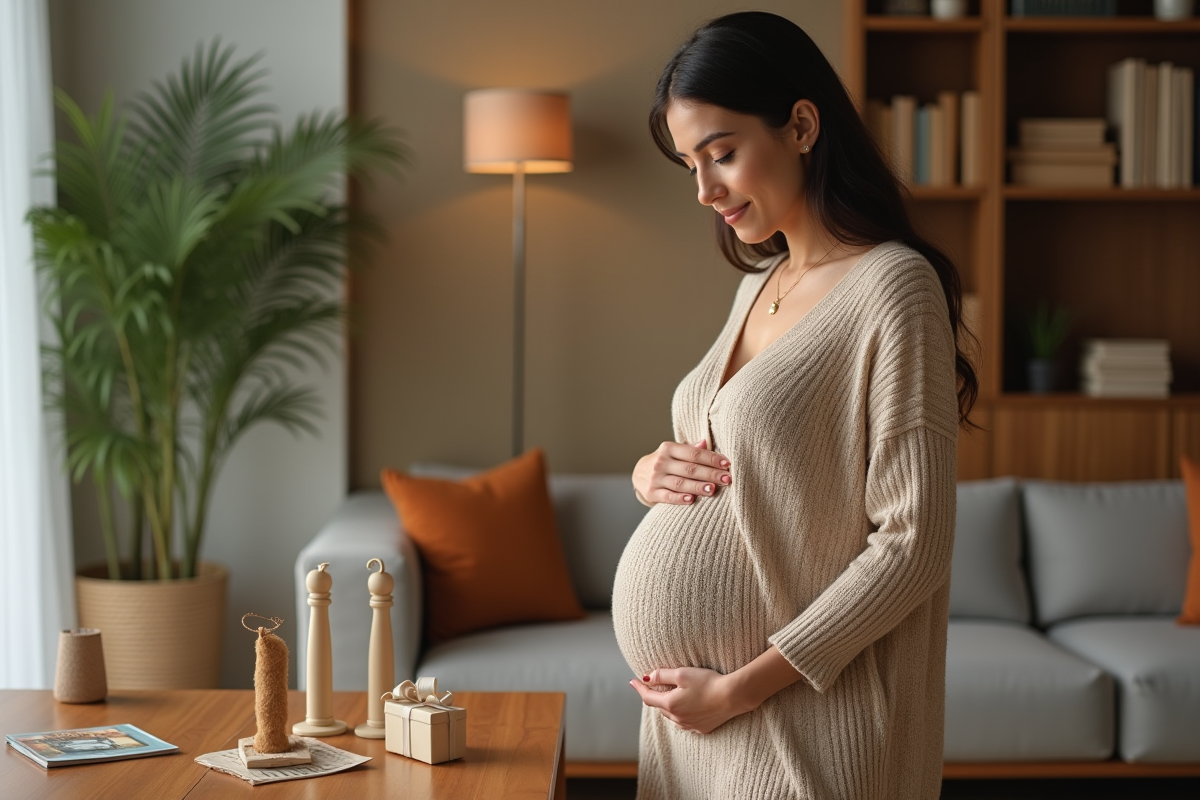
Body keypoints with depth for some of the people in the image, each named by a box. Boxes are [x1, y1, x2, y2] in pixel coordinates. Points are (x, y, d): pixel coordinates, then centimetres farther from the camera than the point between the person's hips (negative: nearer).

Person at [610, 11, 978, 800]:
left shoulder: (893, 285, -15)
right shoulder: (760, 283, 9)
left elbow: (913, 545, -18)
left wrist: (739, 688, -17)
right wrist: (650, 471, -1)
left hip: (792, 720, -7)